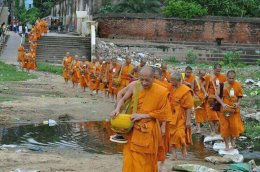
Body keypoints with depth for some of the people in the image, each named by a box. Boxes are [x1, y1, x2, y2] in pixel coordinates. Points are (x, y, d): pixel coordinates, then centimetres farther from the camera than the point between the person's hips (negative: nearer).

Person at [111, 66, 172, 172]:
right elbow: (123, 99, 7)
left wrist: (143, 115, -14)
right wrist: (117, 109, -14)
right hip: (133, 129, 2)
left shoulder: (161, 92, -12)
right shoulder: (134, 86, -5)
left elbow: (163, 113, -6)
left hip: (149, 131, -2)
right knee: (130, 160, 7)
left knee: (146, 163, 9)